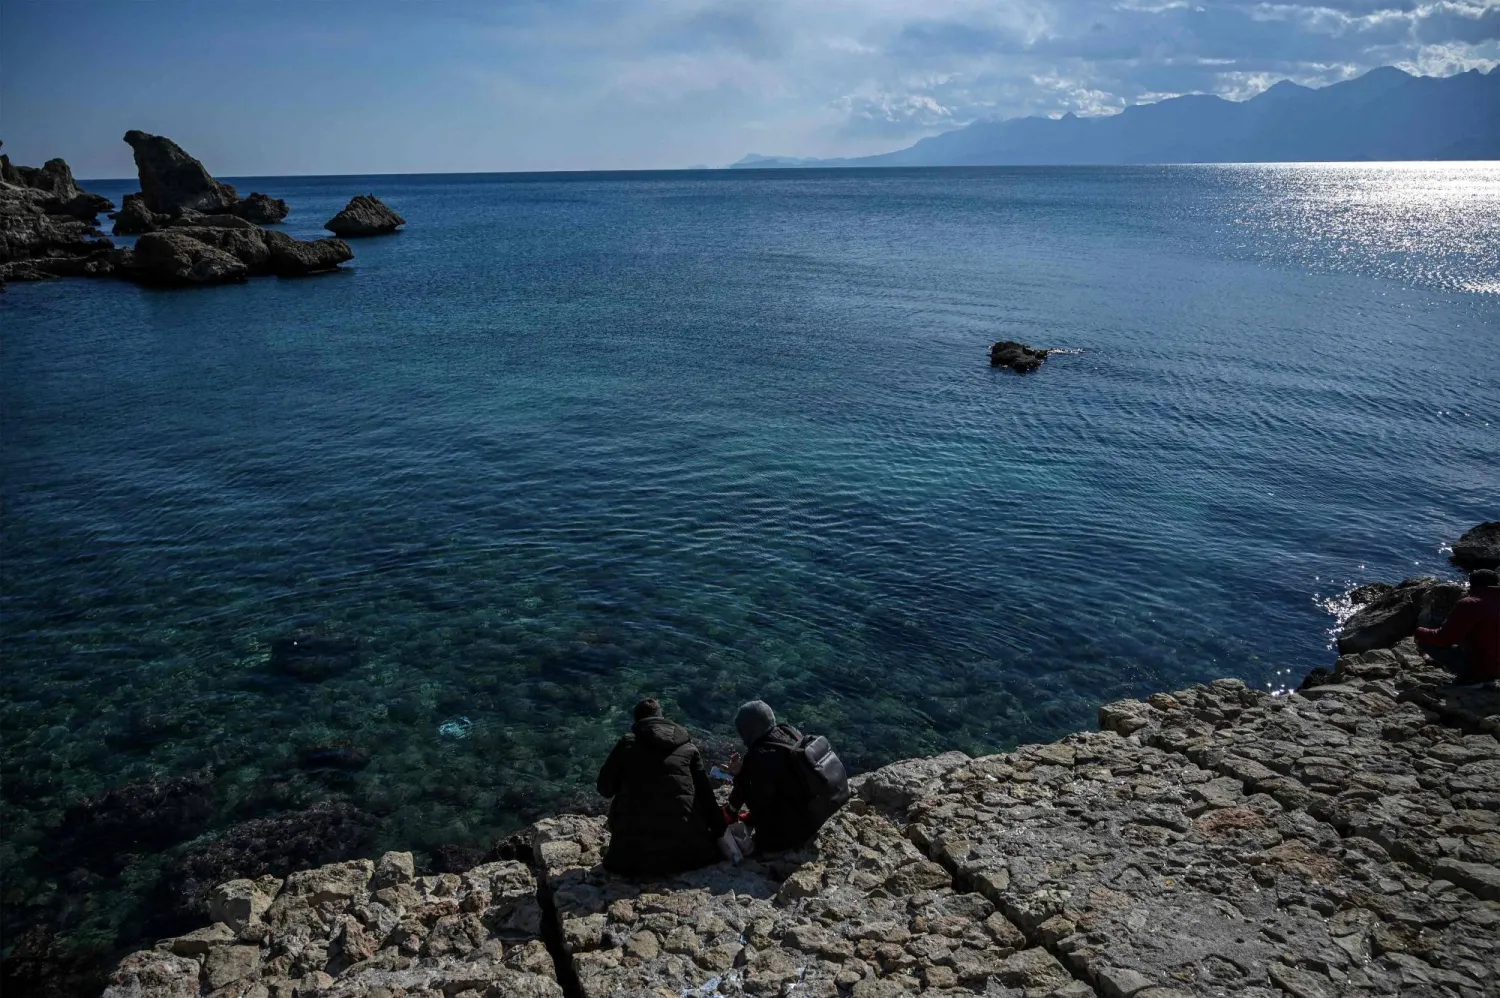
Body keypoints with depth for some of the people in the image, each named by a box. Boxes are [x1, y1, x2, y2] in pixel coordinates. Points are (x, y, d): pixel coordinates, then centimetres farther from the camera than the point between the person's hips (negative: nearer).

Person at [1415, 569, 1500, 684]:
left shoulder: (1470, 604, -18)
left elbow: (1444, 638, -19)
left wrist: (1420, 632, 0)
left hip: (1478, 667, -8)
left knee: (1425, 640, -6)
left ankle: (1467, 676, -4)